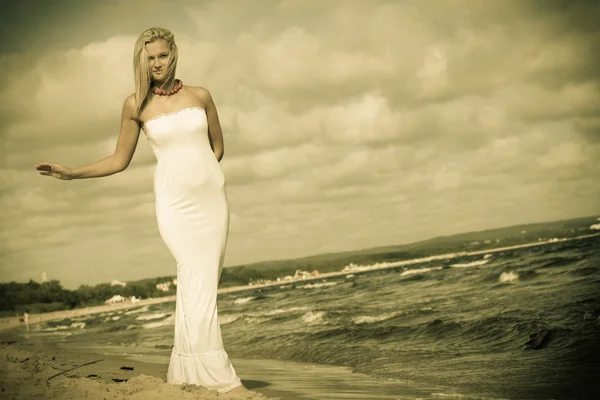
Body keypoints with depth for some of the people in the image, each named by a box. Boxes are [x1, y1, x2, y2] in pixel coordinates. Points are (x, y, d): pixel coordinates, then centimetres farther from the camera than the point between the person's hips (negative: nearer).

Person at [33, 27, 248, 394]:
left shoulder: (200, 96, 6)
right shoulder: (137, 105, 2)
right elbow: (119, 160, 8)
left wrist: (199, 172, 2)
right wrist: (71, 173, 0)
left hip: (212, 195, 2)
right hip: (175, 202, -2)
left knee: (197, 286, 1)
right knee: (198, 280, -15)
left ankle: (185, 375, 8)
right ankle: (218, 376, -14)